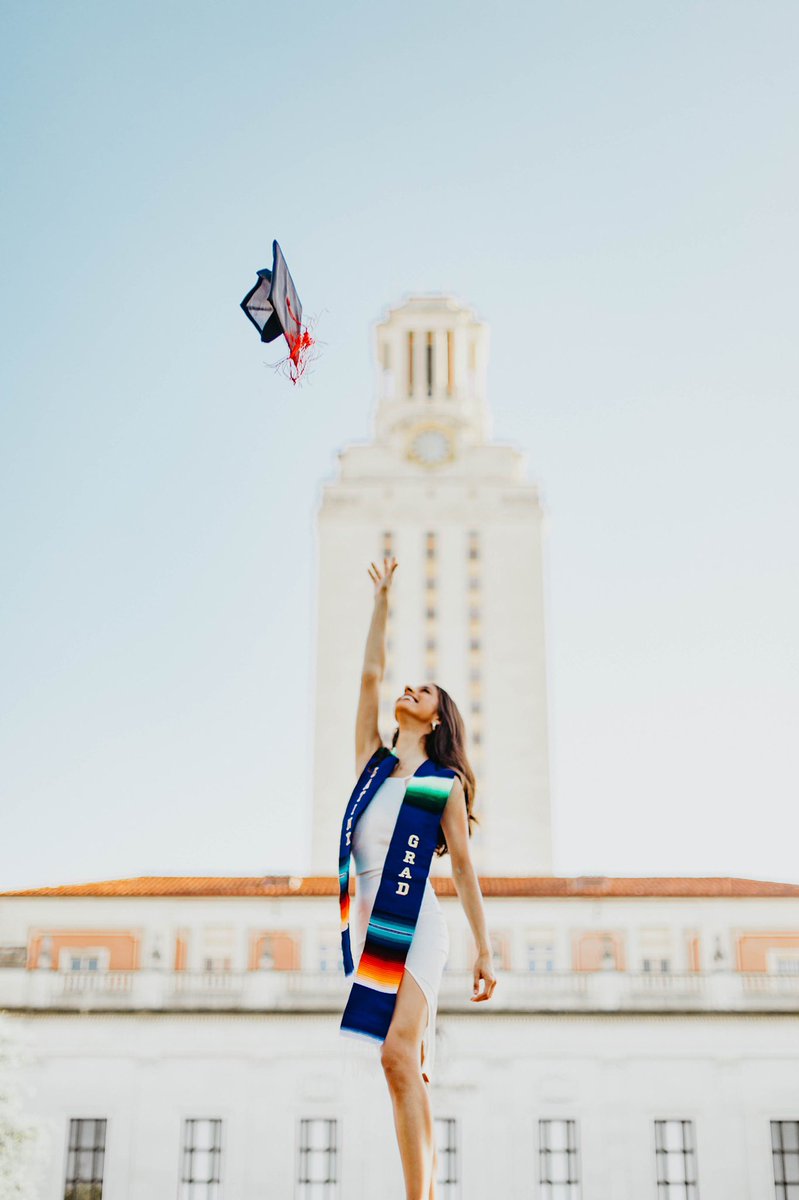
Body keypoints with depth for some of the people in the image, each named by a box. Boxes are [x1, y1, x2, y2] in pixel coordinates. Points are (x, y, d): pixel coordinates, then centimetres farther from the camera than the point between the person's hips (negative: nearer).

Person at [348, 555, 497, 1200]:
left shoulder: (445, 781, 7)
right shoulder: (373, 763, 19)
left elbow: (464, 865, 3)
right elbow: (370, 675, 16)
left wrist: (485, 950, -1)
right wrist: (382, 599, 20)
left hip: (415, 919, -5)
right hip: (369, 923, 5)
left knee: (399, 1054, -22)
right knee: (409, 1071, 3)